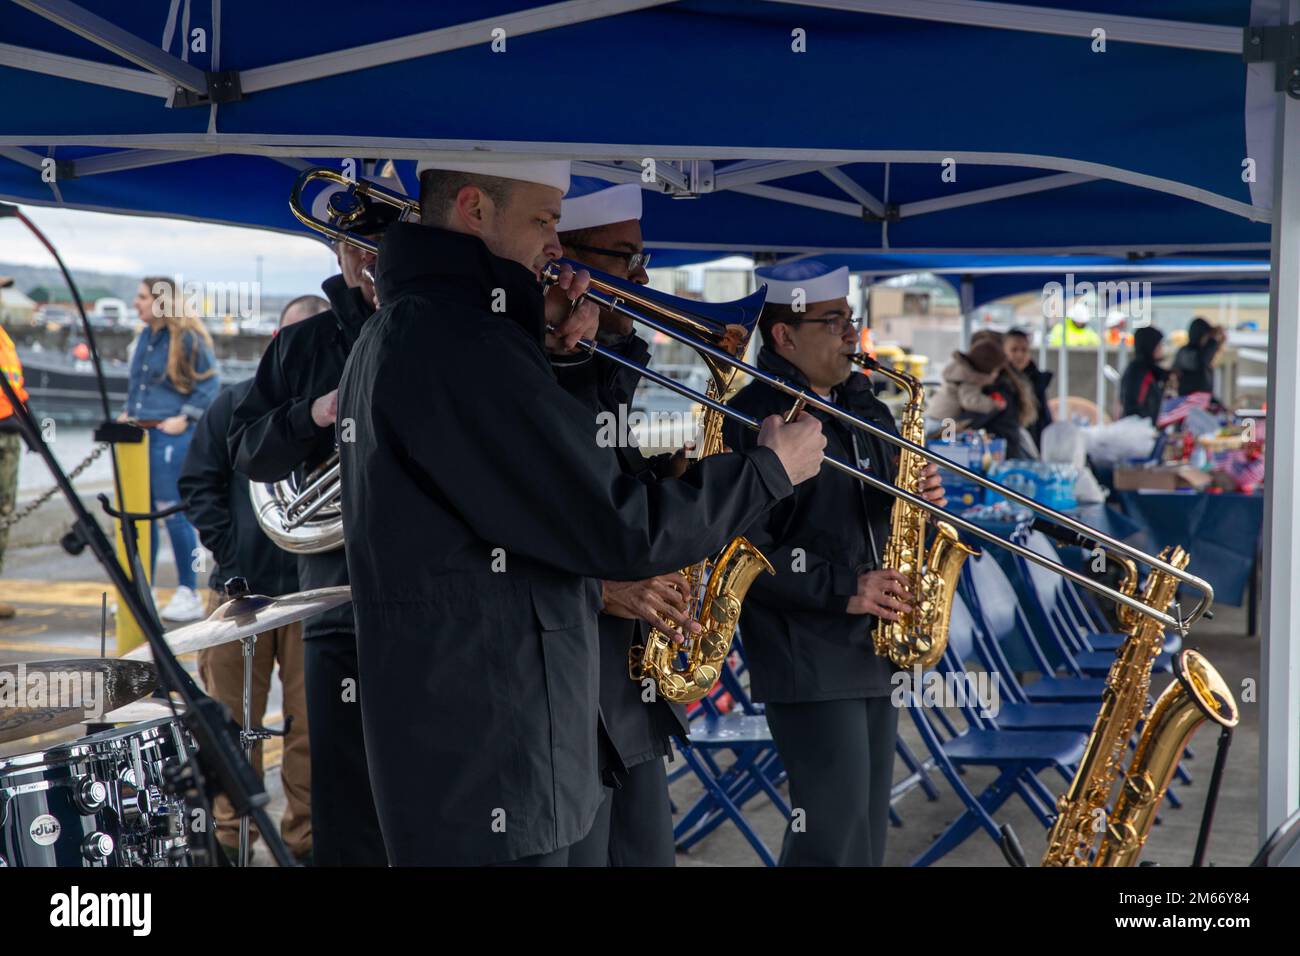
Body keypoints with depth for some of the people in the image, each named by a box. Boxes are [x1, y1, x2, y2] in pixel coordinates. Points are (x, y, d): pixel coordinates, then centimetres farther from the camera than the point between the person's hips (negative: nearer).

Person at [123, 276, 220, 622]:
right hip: (139, 433, 8)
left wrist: (185, 417, -14)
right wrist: (129, 412, 12)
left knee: (173, 512, -6)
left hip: (171, 435, -8)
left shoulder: (188, 339, -9)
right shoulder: (144, 337, 14)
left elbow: (210, 384, -9)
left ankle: (189, 594, 3)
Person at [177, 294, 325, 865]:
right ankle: (230, 836, 20)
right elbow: (197, 483, 8)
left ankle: (305, 840, 15)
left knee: (312, 726, 3)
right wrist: (228, 548, -2)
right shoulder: (235, 405, 7)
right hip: (239, 588, 2)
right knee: (232, 721, 7)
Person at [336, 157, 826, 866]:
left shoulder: (397, 328, 13)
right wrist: (769, 471, -7)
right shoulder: (459, 341, -21)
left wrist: (535, 348, 6)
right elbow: (619, 530, -21)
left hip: (434, 722, 11)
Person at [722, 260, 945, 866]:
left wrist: (920, 496, 1)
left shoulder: (865, 409, 15)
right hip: (806, 656, -9)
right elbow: (744, 544, -20)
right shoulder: (754, 417, -12)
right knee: (834, 833, -10)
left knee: (867, 828, 13)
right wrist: (841, 589, -21)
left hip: (874, 646, 9)